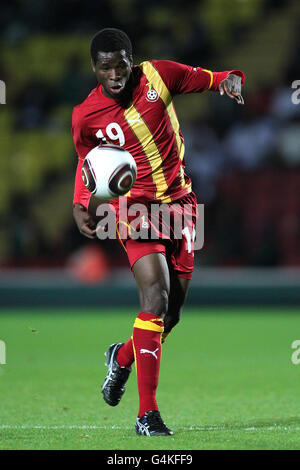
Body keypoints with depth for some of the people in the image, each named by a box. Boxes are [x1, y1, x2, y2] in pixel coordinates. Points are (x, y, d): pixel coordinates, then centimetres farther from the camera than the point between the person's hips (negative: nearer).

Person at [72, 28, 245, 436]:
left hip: (180, 201, 3)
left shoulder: (159, 75, -5)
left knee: (172, 311, 6)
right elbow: (87, 160, 10)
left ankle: (122, 357, 40)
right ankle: (147, 413, -21)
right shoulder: (86, 116, -7)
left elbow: (211, 79, 7)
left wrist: (232, 79, -16)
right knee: (156, 296, -23)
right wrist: (80, 205, -6)